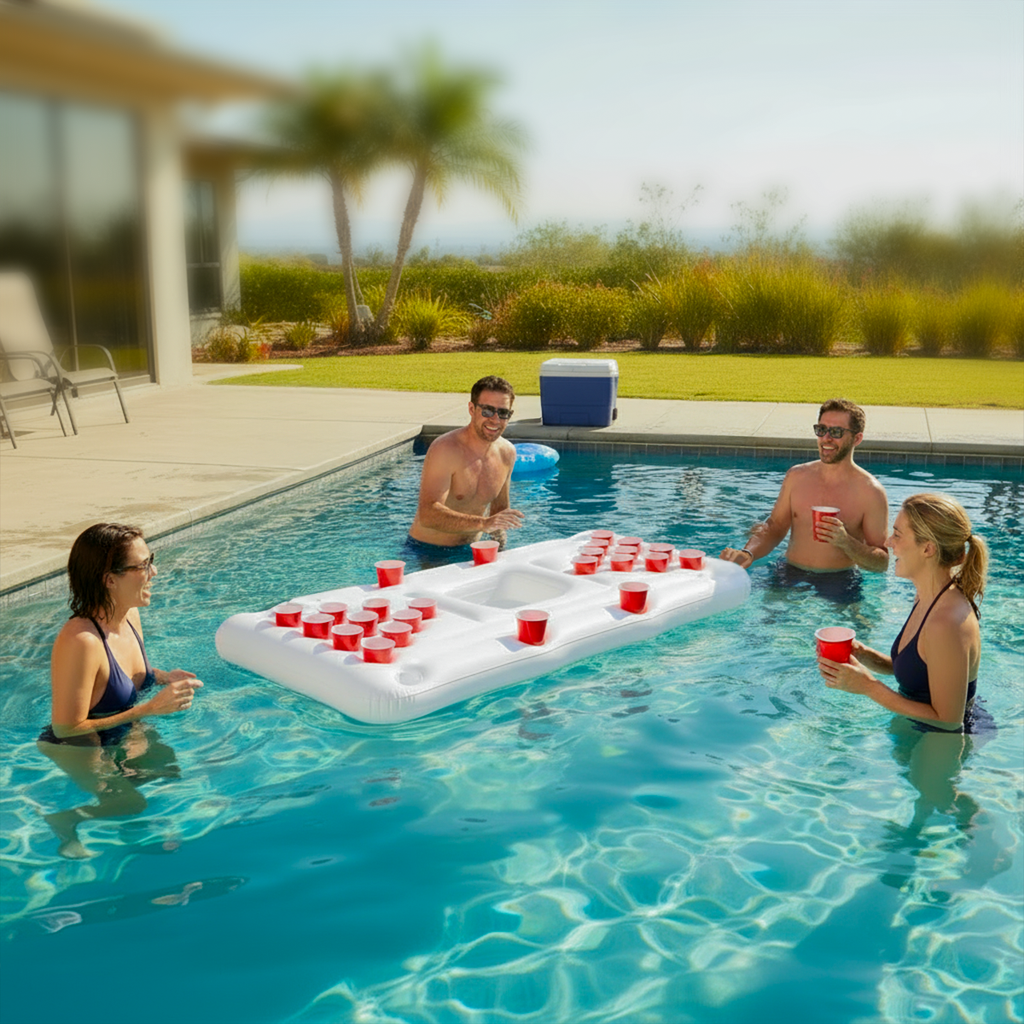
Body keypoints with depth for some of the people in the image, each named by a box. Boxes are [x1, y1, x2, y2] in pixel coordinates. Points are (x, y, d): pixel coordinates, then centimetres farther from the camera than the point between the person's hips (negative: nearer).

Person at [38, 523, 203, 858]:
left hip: (123, 737, 8)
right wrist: (150, 708, -27)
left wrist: (162, 677, -6)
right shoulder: (80, 641, -32)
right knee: (131, 804, -17)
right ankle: (62, 821, 10)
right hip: (77, 751, -8)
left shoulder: (130, 618, -5)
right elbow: (66, 729, -28)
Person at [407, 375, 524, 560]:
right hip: (428, 552, -6)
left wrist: (498, 533, -5)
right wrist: (483, 523, -44)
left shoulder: (507, 453, 2)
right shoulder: (445, 450, -22)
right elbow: (428, 515, -33)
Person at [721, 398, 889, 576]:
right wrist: (748, 553, -7)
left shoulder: (871, 492, -8)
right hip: (791, 577, 2)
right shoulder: (797, 476, 5)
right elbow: (774, 527, 13)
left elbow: (882, 563, -6)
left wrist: (846, 542, -24)